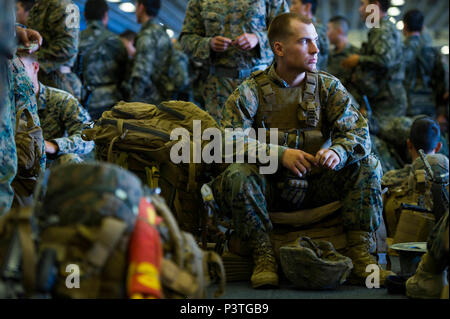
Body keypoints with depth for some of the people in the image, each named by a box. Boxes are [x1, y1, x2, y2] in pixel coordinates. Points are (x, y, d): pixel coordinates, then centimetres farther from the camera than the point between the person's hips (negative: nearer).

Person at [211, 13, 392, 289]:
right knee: (237, 175, -31)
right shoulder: (252, 90, -1)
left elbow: (358, 131, -4)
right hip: (270, 189, -2)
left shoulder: (328, 86, 6)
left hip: (318, 187, 2)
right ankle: (263, 255, -21)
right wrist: (279, 154, -29)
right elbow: (231, 138, -15)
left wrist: (338, 151, -29)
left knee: (368, 166, -18)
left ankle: (360, 255, -18)